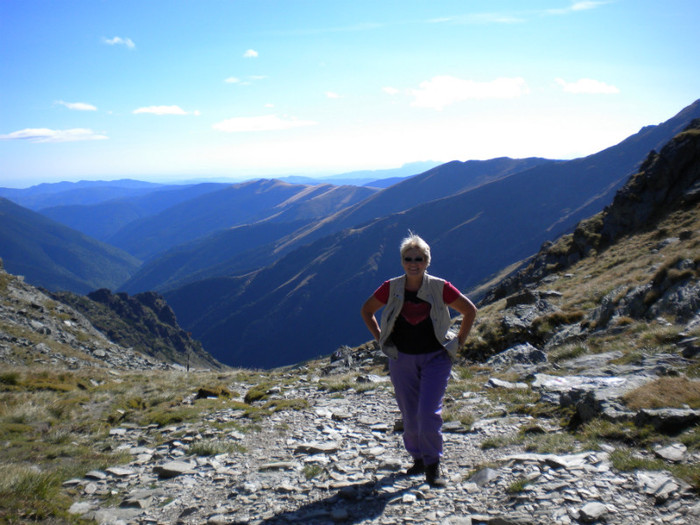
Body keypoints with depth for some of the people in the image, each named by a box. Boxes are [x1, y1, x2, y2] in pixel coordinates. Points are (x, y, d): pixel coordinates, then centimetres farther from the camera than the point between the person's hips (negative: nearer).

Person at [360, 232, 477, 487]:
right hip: (402, 359, 2)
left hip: (436, 358, -2)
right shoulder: (391, 288, -7)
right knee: (410, 416, 8)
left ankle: (432, 465, 7)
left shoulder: (440, 288, -11)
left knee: (429, 413, -12)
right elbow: (366, 310, 9)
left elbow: (470, 310, 2)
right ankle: (418, 458, 31)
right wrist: (380, 339, 4)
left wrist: (459, 341, 1)